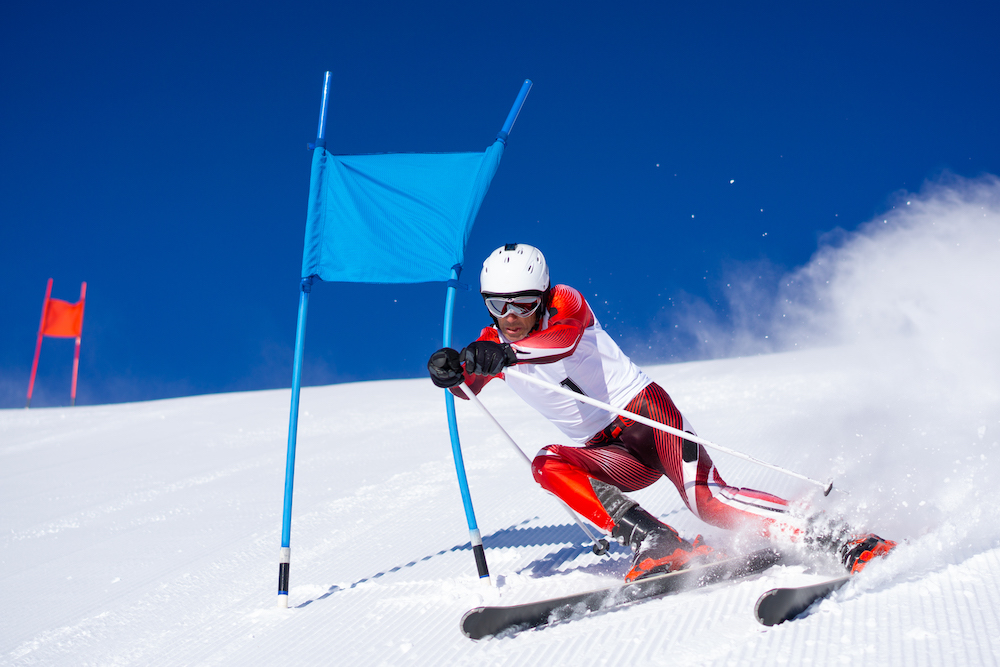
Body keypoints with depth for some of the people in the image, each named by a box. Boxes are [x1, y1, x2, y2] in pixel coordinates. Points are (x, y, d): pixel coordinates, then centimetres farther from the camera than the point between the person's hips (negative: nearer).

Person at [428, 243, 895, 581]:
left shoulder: (565, 304, -10)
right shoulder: (492, 344, 9)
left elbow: (563, 338, -33)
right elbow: (466, 387, -6)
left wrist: (505, 354, -50)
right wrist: (450, 370, -29)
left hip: (644, 411, -5)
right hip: (609, 453, 5)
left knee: (708, 501, -27)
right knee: (548, 466, -26)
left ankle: (840, 542, -27)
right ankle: (659, 545, -32)